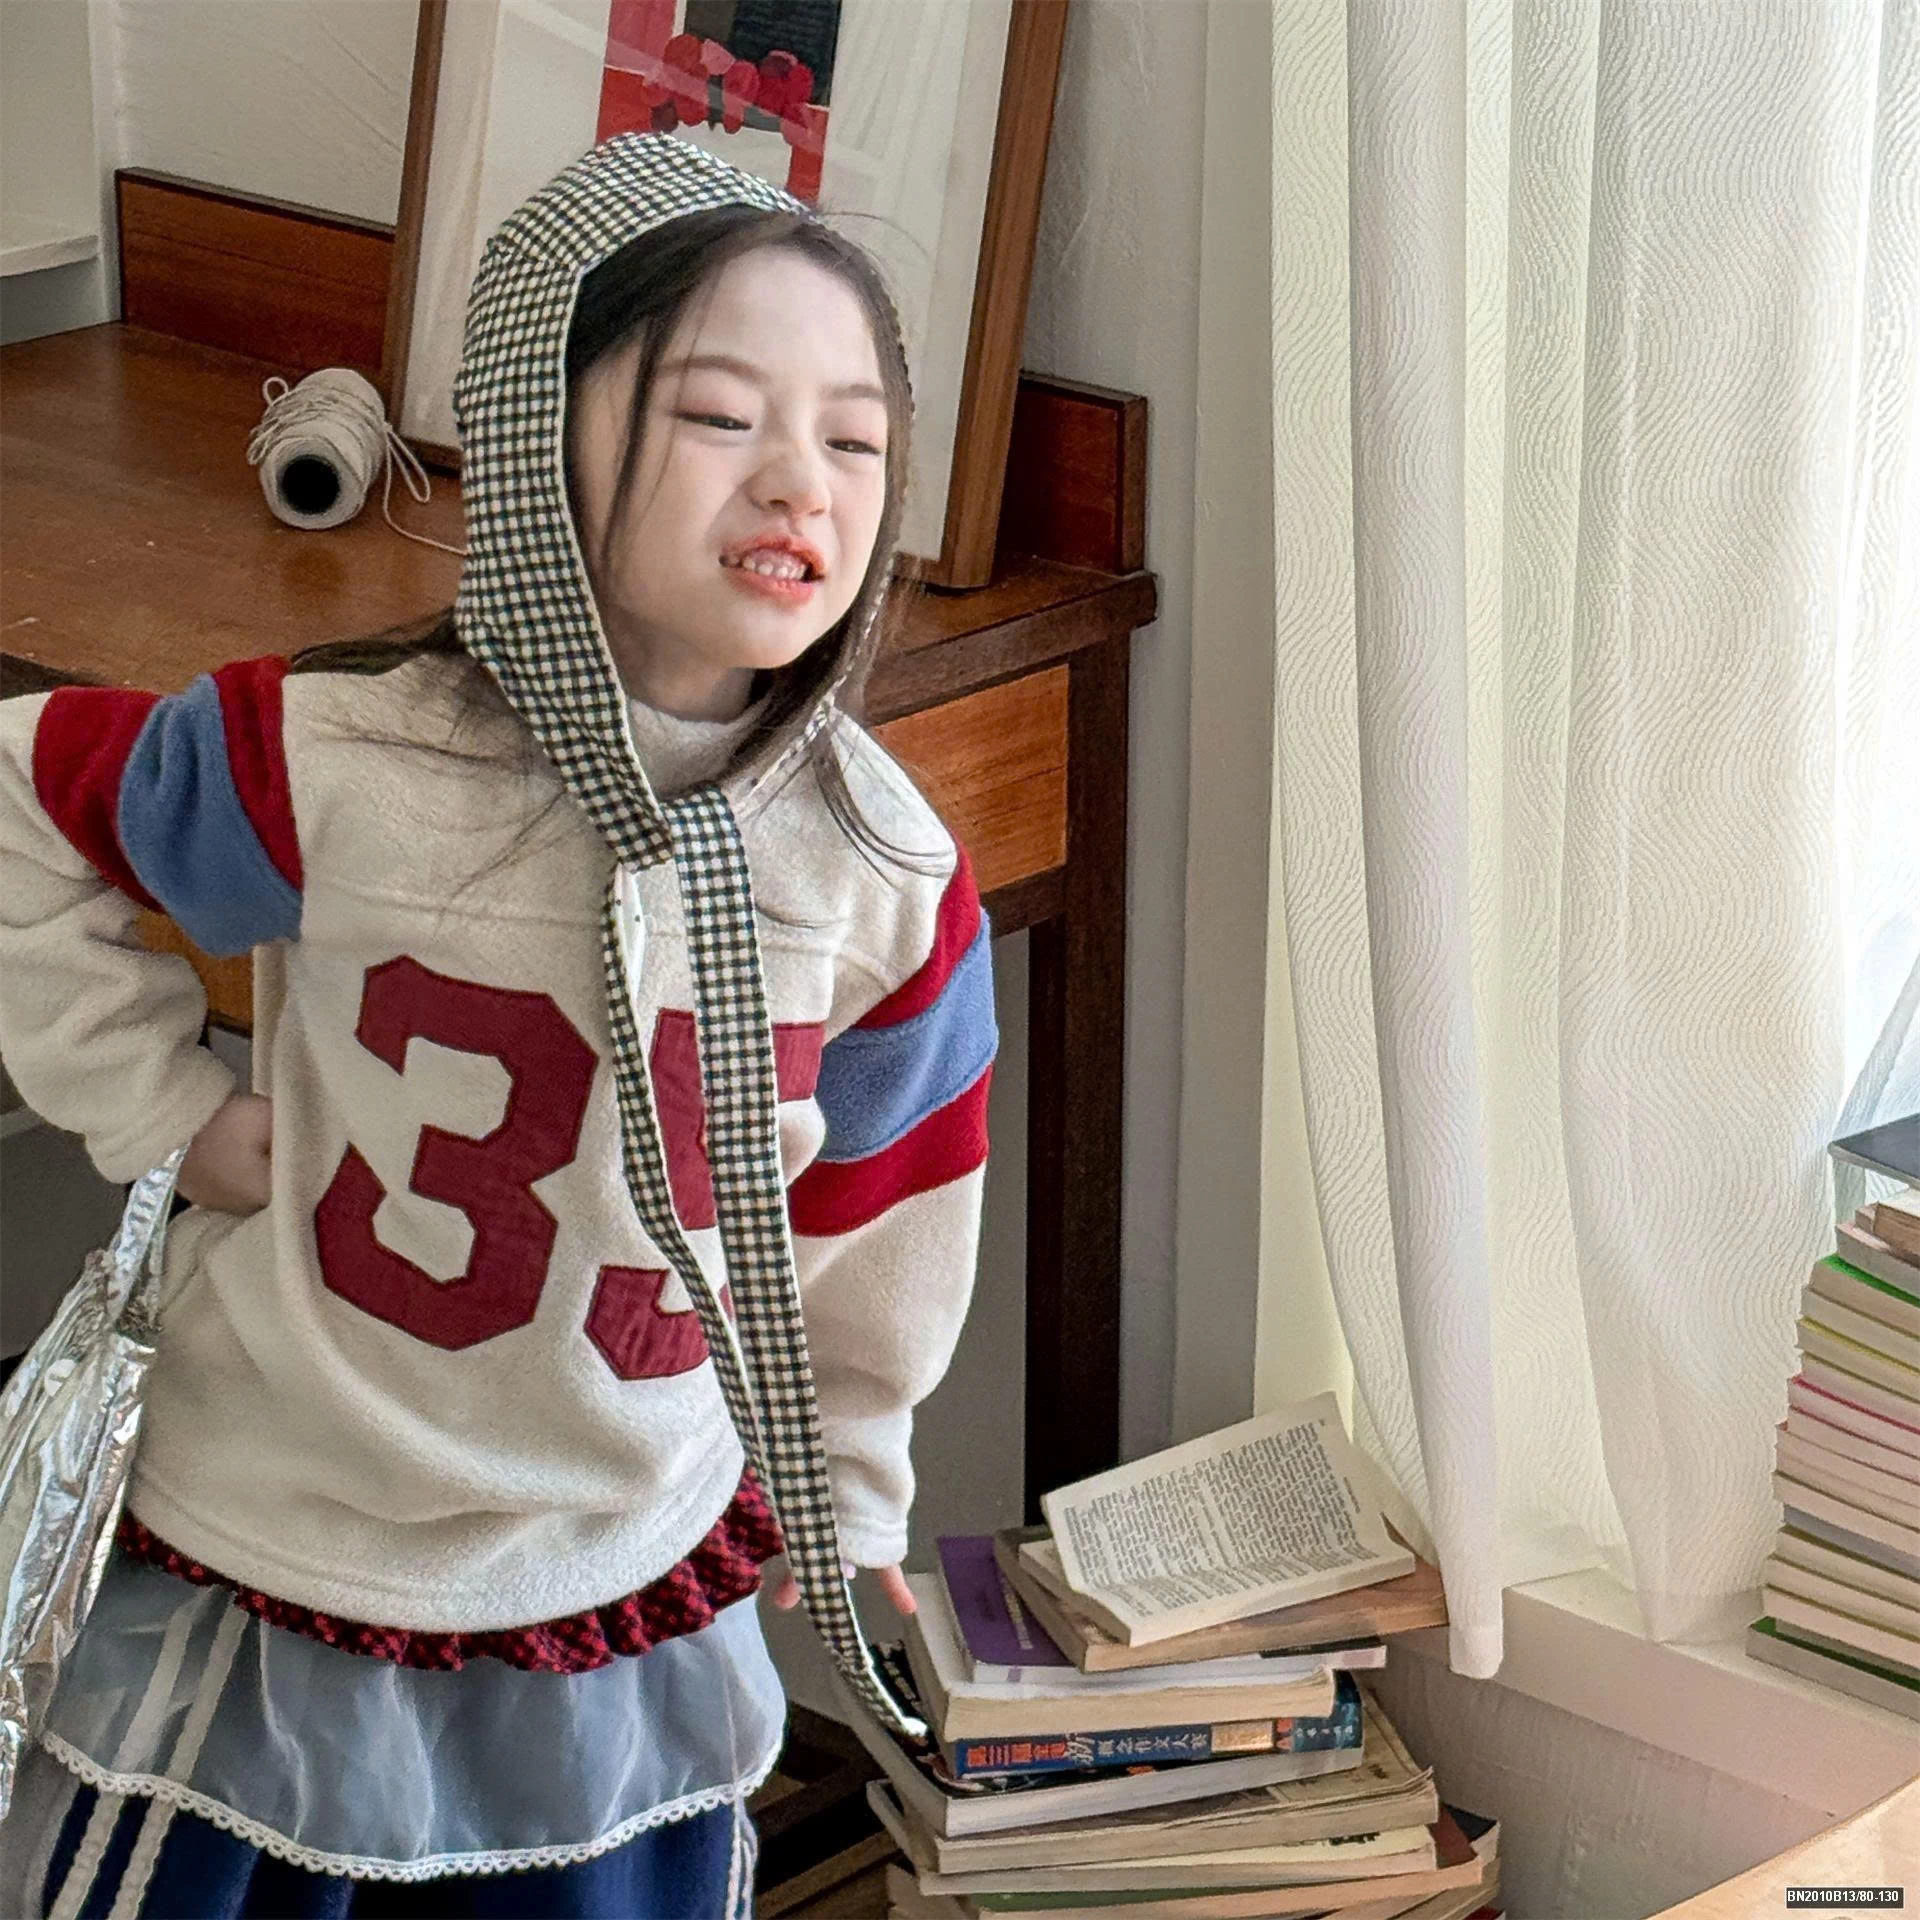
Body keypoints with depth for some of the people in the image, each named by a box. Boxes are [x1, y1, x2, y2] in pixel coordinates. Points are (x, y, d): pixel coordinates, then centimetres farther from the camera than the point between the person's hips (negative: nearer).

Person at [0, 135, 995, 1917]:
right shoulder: (337, 772, -20)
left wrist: (843, 1487, 17)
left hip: (638, 1607, 3)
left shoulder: (888, 879, -10)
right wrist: (160, 1101, -6)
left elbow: (874, 1203, 6)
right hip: (268, 1584, -2)